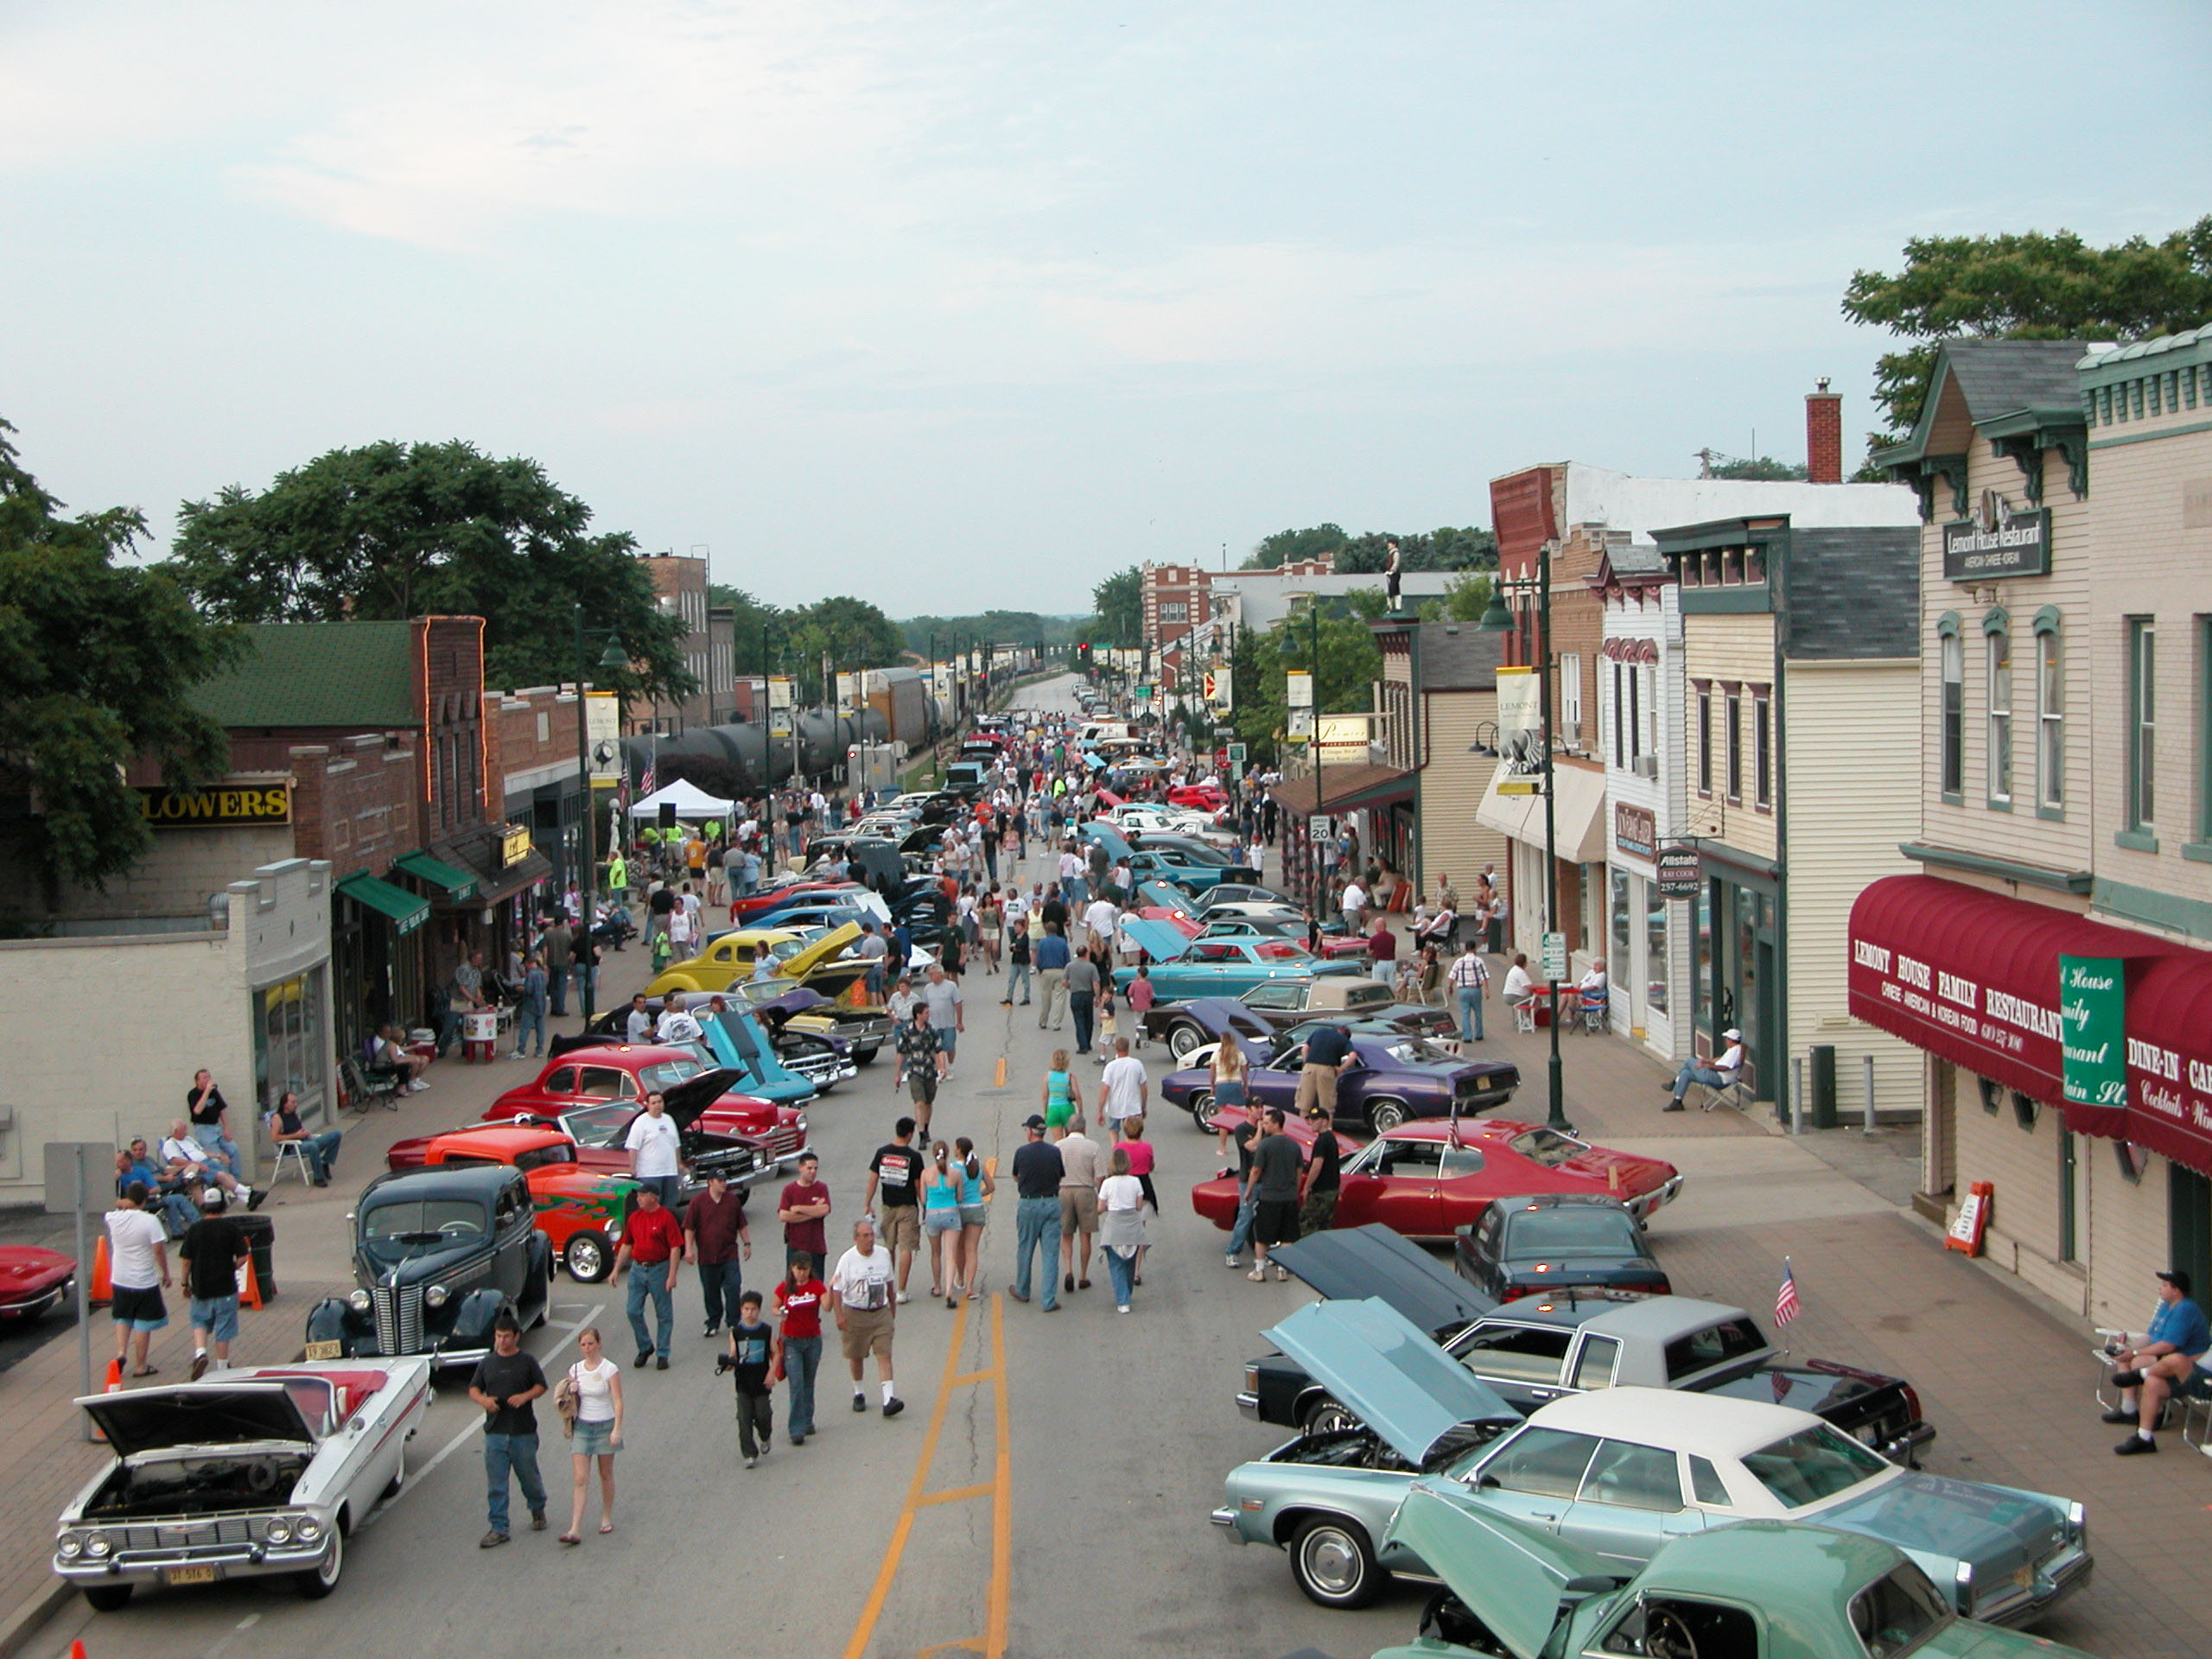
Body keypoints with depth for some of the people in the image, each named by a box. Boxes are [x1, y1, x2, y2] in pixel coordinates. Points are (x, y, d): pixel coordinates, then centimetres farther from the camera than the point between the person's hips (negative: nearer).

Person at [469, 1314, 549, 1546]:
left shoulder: (527, 1361, 1)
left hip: (523, 1432, -2)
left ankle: (538, 1510, 36)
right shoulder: (486, 1363, 8)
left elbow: (541, 1386, 4)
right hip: (495, 1432, 2)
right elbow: (473, 1389, 12)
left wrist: (525, 1396, -16)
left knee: (529, 1476, 8)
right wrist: (484, 1400, -10)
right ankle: (499, 1529, 4)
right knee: (495, 1483, 0)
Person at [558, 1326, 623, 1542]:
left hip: (605, 1426, -3)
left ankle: (607, 1517, 30)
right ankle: (575, 1530, -11)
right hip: (582, 1427, 3)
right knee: (580, 1480, -5)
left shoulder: (610, 1370, -8)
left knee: (606, 1475, 11)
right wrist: (571, 1392, -7)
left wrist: (617, 1429, -18)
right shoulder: (575, 1370, 5)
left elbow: (618, 1402, -10)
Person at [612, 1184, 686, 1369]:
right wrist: (616, 1270, 10)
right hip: (637, 1269, 5)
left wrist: (672, 1276, -17)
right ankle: (645, 1348, 20)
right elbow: (626, 1245, 15)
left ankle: (663, 1355, 13)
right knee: (633, 1311, 1)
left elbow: (675, 1247, -11)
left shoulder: (666, 1217, -9)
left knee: (664, 1315, 3)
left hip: (659, 1269, -5)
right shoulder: (635, 1217, 7)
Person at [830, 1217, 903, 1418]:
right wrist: (840, 1316, -16)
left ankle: (888, 1399, -14)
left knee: (884, 1355, -7)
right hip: (855, 1314, -2)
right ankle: (859, 1393, 32)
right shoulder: (847, 1259, -9)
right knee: (856, 1356, 11)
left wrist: (893, 1309, 19)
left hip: (881, 1313, 2)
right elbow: (837, 1290, -9)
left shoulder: (883, 1254, 4)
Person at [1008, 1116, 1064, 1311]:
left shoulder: (1021, 1152, -6)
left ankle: (1022, 1291, 33)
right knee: (1051, 1253, 1)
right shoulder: (1055, 1152, -2)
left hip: (1029, 1205, -1)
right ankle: (1050, 1301, -2)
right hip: (1052, 1203, 1)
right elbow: (1059, 1178, 9)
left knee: (1025, 1250, 16)